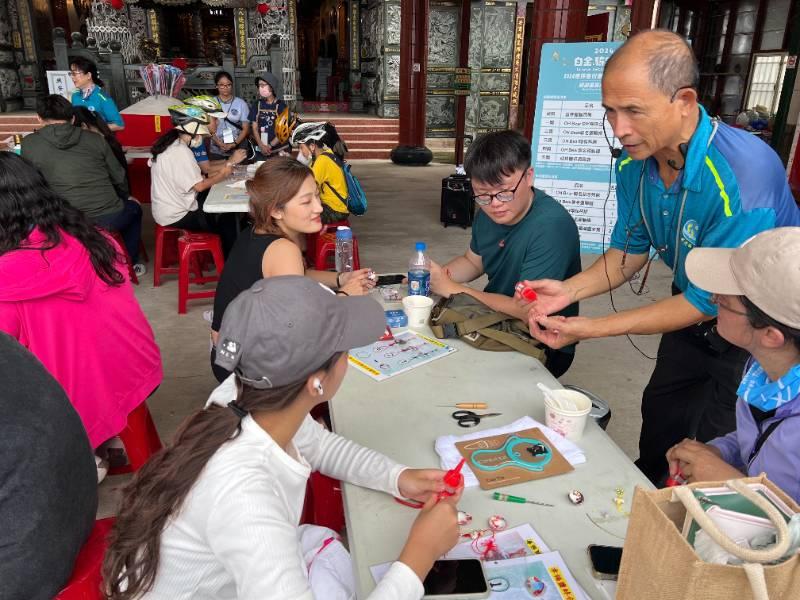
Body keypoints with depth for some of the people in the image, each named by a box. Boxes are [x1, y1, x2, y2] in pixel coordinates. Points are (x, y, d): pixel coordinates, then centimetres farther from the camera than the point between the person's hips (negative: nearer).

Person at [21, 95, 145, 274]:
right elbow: (119, 177, 13)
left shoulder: (29, 144, 3)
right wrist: (125, 197, 34)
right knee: (134, 208, 32)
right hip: (110, 218, 0)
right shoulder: (95, 138, 5)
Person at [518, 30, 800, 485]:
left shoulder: (743, 174, -36)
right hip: (696, 315, 6)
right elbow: (631, 249, -1)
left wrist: (589, 329, -32)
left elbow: (708, 302, -30)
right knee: (659, 417, 22)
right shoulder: (634, 164, -15)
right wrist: (569, 290, -20)